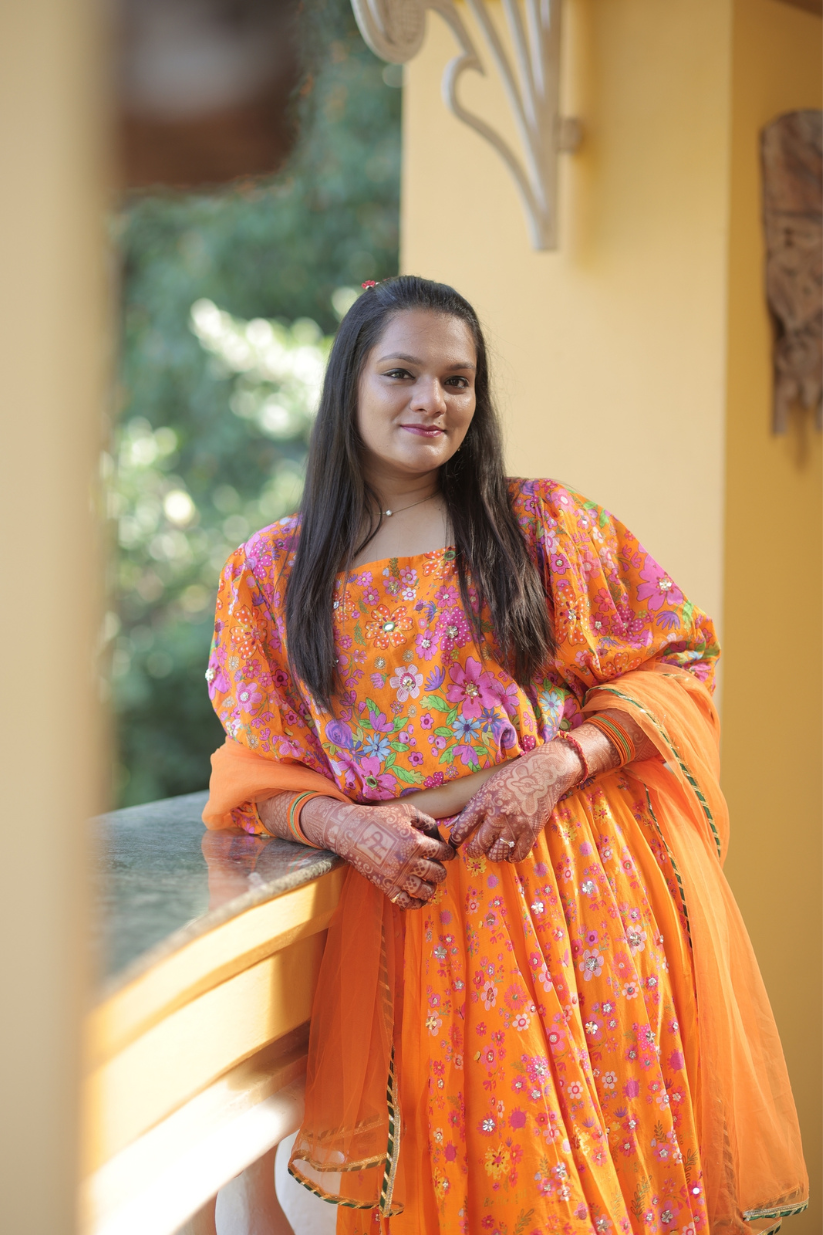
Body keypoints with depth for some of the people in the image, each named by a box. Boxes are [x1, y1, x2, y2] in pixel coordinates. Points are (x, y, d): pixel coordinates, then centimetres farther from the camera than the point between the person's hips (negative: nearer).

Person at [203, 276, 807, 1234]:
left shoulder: (546, 524, 6)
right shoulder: (270, 572, 8)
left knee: (618, 1148, 1)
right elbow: (261, 776, 9)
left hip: (581, 889, 0)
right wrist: (344, 824, -12)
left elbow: (674, 664, 4)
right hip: (410, 901, 0)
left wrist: (557, 763, -12)